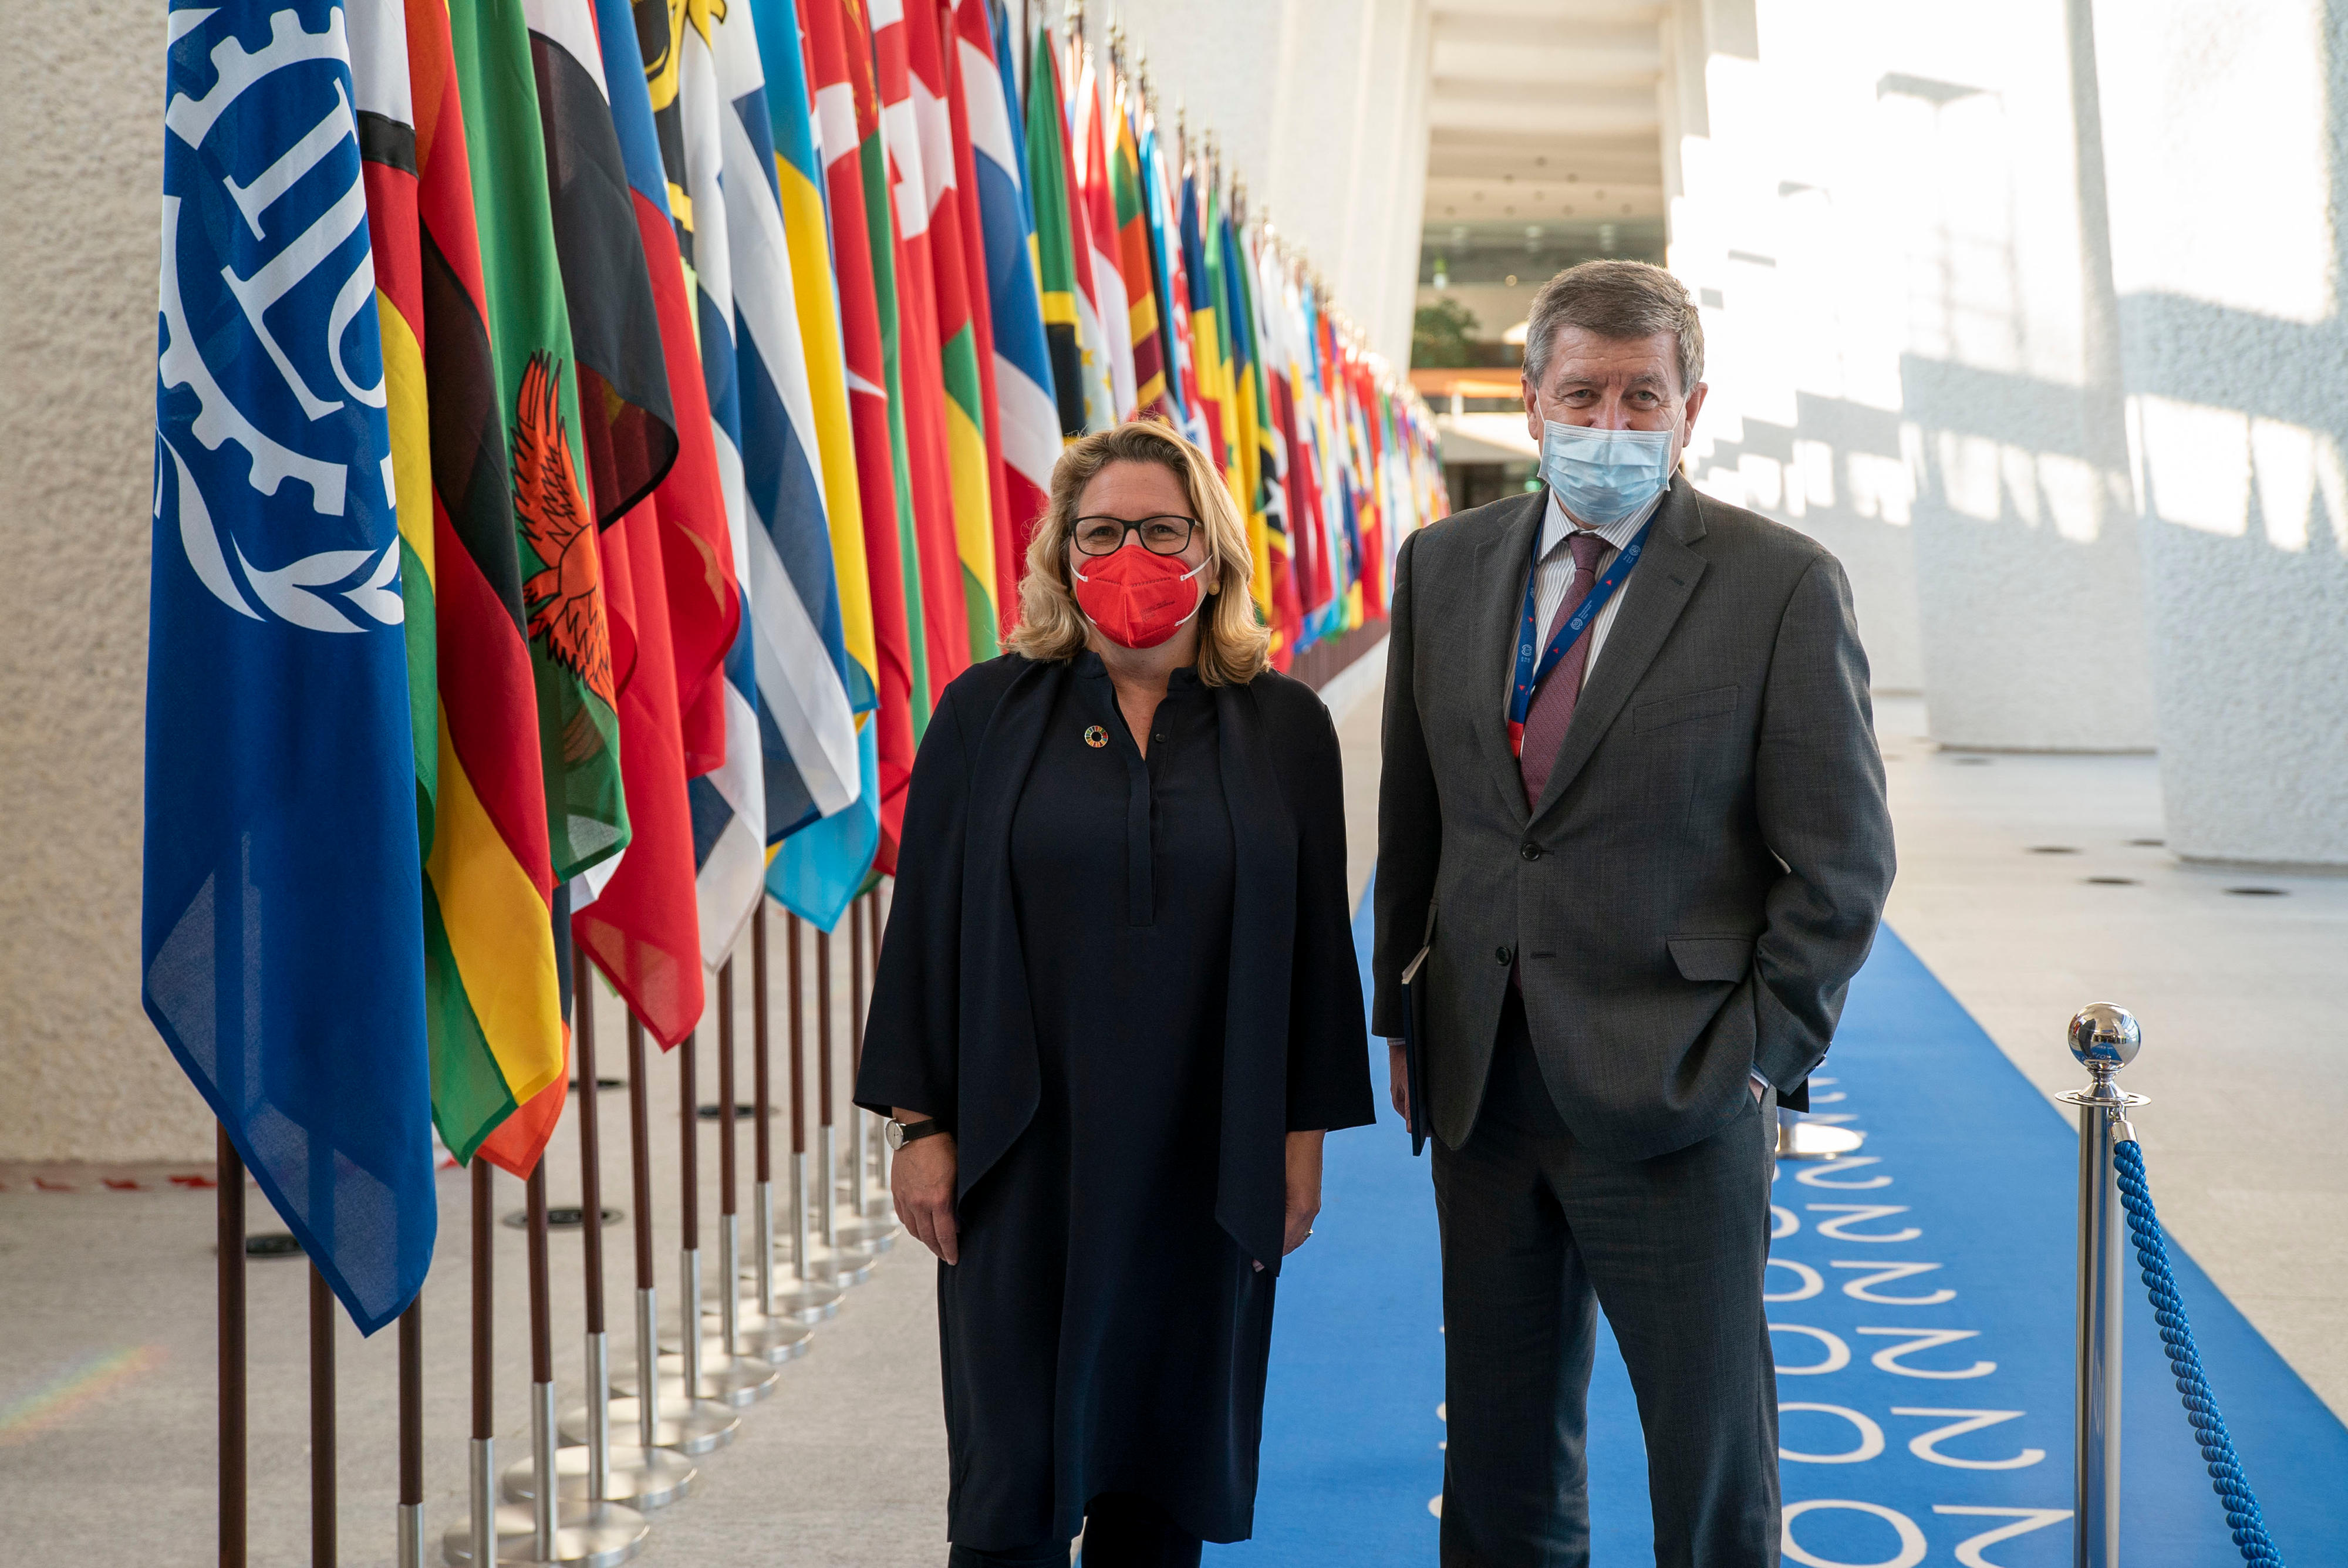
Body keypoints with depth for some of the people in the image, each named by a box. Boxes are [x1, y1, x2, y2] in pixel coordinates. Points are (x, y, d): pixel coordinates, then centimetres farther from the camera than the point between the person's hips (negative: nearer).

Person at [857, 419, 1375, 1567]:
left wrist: (1305, 1133, 2)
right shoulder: (988, 713, 1)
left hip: (1206, 1161, 1)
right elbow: (925, 925, 1)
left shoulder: (1284, 727, 3)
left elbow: (1315, 943, 5)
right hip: (1024, 1155, -1)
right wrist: (919, 1124, -2)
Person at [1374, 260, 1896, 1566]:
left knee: (1714, 1462, 6)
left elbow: (1843, 860, -5)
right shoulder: (1445, 566, 7)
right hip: (1485, 1086, 4)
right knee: (1500, 1452, 16)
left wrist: (1765, 1057, -9)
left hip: (1676, 1098, -4)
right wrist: (1402, 1016, 10)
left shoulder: (1783, 585, -7)